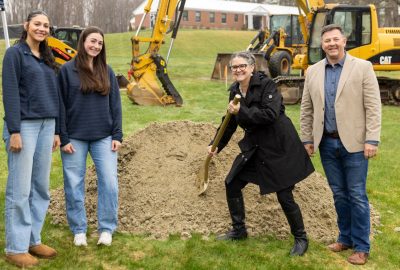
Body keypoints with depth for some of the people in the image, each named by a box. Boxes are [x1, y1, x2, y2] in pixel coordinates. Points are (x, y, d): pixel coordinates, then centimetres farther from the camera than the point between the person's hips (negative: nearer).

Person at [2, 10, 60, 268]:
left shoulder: (47, 58, 16)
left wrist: (56, 130, 14)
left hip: (46, 126, 7)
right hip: (24, 126, -7)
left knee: (41, 187, 10)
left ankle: (33, 239, 20)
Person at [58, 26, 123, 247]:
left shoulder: (106, 71, 8)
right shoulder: (67, 70, -2)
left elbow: (115, 105, 8)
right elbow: (60, 105, -2)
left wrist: (117, 135, 2)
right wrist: (63, 138, -7)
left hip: (103, 137, 2)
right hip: (75, 138, -2)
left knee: (109, 182, -2)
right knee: (74, 185, 4)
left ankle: (107, 229, 10)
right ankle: (79, 230, 17)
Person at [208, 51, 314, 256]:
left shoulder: (266, 85, -14)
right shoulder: (235, 91, 6)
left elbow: (270, 114, -27)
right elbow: (230, 124, 15)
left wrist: (241, 111, -25)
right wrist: (216, 145, 10)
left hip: (279, 146, -7)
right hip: (254, 147, 7)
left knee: (284, 195, -4)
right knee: (232, 184, 8)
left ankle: (301, 239, 18)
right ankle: (239, 230, 27)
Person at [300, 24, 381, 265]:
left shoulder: (362, 67, -4)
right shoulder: (313, 71, 8)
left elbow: (373, 107, -8)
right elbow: (307, 109, 12)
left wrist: (372, 140, -13)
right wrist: (307, 139, 9)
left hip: (354, 143, -4)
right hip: (327, 143, 4)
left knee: (357, 195, 1)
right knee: (339, 194, 14)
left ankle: (361, 247, 12)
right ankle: (346, 238, 28)